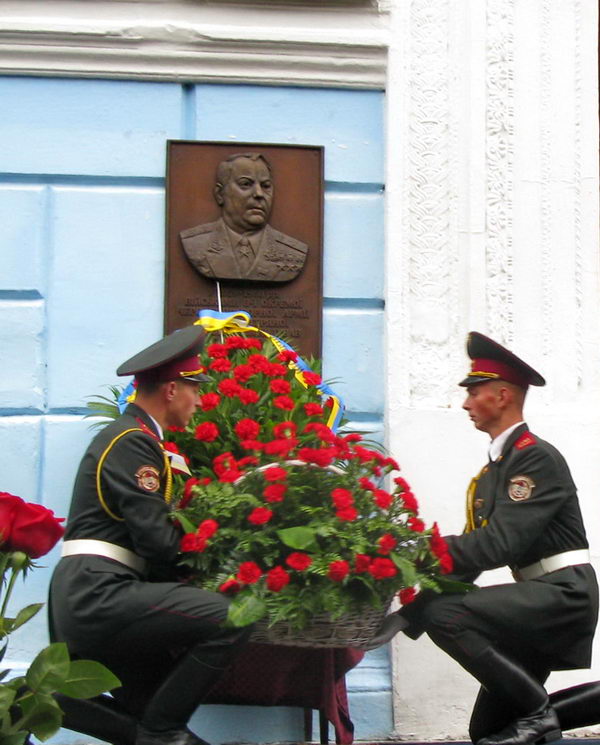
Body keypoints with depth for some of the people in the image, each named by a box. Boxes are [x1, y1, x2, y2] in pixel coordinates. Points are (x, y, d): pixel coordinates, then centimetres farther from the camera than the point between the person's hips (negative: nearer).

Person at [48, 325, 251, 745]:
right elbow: (158, 540, -18)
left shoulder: (129, 436, 20)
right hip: (97, 593, -11)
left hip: (81, 601, 11)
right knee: (233, 618, -23)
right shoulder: (133, 443, -11)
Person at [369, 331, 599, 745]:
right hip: (539, 597, 9)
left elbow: (499, 542, -25)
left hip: (563, 591, -9)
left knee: (446, 614, -27)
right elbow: (475, 549, 11)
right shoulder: (492, 471, 14)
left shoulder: (536, 456, -14)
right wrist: (407, 614, 3)